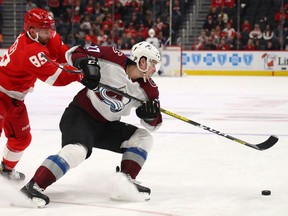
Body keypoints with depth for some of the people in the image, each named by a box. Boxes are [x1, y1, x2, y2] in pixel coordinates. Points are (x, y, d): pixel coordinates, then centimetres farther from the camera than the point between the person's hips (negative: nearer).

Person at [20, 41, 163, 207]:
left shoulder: (148, 88, -2)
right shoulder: (114, 60, -17)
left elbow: (152, 124, 5)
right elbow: (75, 53, -10)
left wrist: (151, 115, -19)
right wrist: (86, 63, -32)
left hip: (106, 125, 7)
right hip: (80, 115, -7)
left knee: (143, 138, 0)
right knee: (77, 150, -32)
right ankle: (33, 187, -33)